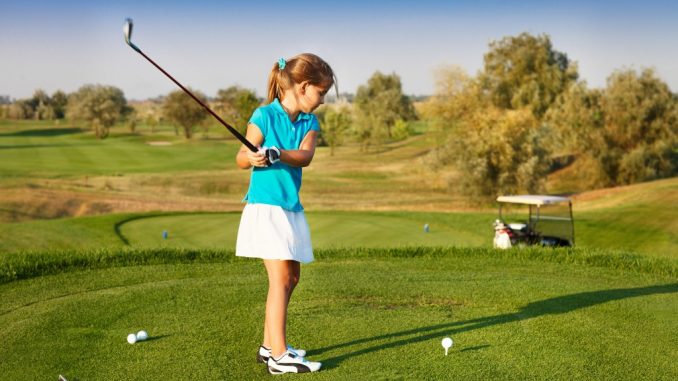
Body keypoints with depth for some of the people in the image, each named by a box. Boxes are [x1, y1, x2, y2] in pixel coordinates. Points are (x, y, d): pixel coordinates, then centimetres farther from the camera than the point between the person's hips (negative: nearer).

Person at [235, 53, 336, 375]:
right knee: (280, 278, -12)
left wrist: (276, 153, -30)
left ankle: (269, 345, 26)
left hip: (292, 208, 8)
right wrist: (253, 158, -31)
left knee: (291, 277, 13)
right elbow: (241, 158, -8)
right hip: (265, 206, -8)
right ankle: (279, 357, -9)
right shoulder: (265, 115, -8)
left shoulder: (310, 123, 7)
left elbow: (305, 156, -12)